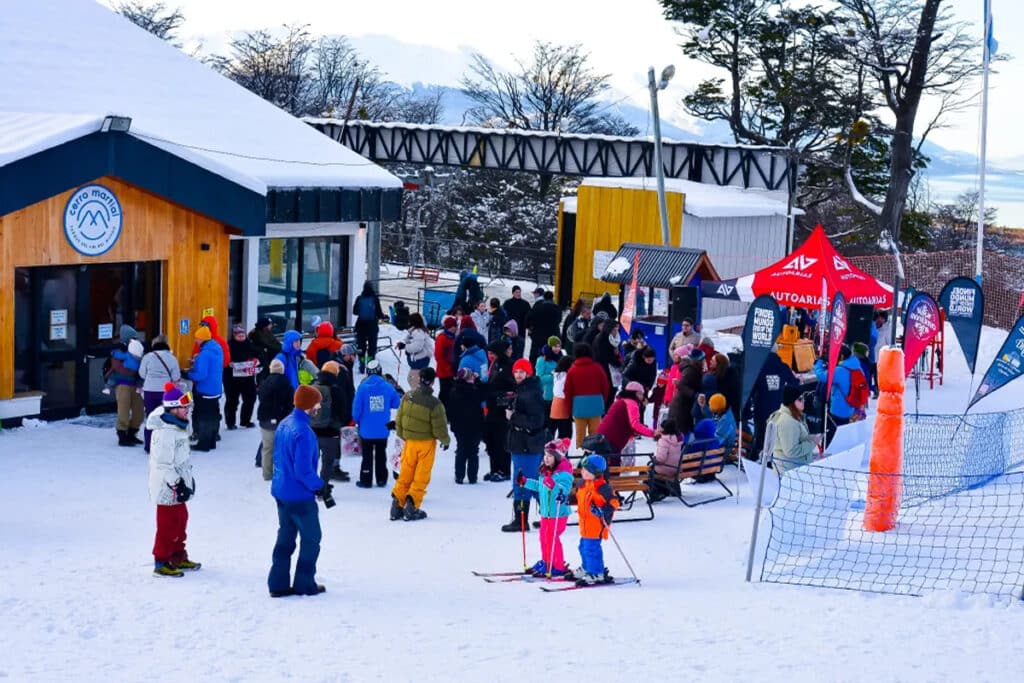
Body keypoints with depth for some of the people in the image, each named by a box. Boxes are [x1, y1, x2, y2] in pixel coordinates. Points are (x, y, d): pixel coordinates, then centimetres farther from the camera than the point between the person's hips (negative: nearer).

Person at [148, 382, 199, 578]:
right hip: (167, 488, -10)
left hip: (178, 484, 10)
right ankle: (161, 562, 6)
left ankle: (178, 557, 31)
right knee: (168, 524, -3)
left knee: (180, 519, 18)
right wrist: (177, 484, -22)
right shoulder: (164, 432, -23)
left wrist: (188, 478, 23)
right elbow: (163, 464, -24)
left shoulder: (179, 426, 9)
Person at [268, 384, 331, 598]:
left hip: (281, 491, 8)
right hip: (300, 497, -8)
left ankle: (278, 584, 17)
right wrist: (320, 486, -10)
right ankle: (305, 584, 14)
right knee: (311, 539, 8)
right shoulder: (303, 432, -25)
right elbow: (303, 470, -25)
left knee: (285, 538, 16)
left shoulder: (284, 424, 4)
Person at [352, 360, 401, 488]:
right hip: (383, 429, 2)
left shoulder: (363, 387, -14)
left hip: (366, 429, -2)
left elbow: (357, 407, -12)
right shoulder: (388, 387, -8)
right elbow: (396, 404, 1)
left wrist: (357, 420, 6)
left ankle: (366, 480, 11)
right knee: (381, 455, 16)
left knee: (367, 455, 10)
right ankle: (381, 479, 20)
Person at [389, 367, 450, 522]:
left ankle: (397, 504, 9)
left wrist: (403, 435, 19)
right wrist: (445, 440, 7)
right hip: (427, 442, -4)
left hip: (409, 441, 4)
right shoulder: (434, 404, -20)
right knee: (421, 476, 6)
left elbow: (399, 419, 3)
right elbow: (439, 427, -12)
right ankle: (412, 506, 3)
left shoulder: (407, 397, -8)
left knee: (405, 474, 13)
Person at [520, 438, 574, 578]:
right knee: (544, 536, 17)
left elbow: (565, 489, -29)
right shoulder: (544, 470, 9)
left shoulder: (564, 472, -17)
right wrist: (525, 482, 22)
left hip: (558, 512, -9)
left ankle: (559, 567, 3)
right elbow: (540, 486, 22)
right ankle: (546, 563, 33)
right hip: (545, 511, 9)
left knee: (552, 538, -7)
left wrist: (554, 486, -44)